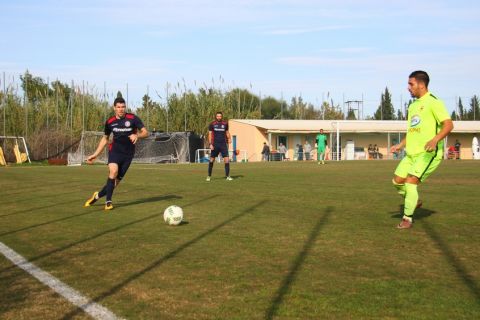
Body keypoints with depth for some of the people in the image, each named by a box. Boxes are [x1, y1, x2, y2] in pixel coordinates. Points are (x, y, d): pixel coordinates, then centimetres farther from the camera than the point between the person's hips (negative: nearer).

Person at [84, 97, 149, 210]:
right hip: (115, 150, 0)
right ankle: (108, 201, -16)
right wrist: (95, 154, 13)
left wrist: (137, 135, -29)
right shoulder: (110, 122, 2)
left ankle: (98, 195, 25)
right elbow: (105, 138, 16)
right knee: (113, 171, -28)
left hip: (128, 153, 0)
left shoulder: (133, 118, -6)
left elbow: (145, 132, -7)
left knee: (116, 180, 1)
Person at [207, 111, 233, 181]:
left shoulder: (225, 124, 6)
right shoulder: (212, 124, 1)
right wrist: (210, 144, -10)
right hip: (215, 144, -1)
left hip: (223, 144, 1)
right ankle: (209, 175, 18)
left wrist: (228, 139, 5)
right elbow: (210, 134, 0)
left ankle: (227, 176, -1)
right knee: (212, 160, 4)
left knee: (226, 160, -8)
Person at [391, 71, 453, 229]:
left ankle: (407, 219, -1)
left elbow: (448, 124, -19)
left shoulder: (433, 102, -11)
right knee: (397, 181, 5)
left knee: (410, 182, -15)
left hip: (428, 152, -9)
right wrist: (400, 145, 16)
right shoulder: (413, 106, 16)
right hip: (412, 152, 9)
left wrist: (435, 139, -34)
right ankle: (414, 201, 31)